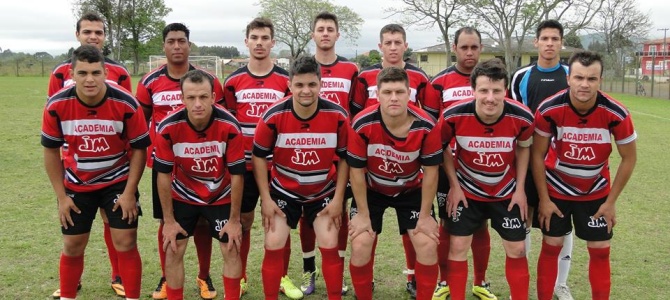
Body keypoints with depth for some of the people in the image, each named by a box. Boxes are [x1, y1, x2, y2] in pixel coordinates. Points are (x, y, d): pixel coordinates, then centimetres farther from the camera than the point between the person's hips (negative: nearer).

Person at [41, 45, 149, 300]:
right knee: (72, 246, 9)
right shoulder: (57, 105, -18)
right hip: (76, 184, 2)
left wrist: (129, 193, -13)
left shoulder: (126, 104, -22)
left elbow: (139, 148, -10)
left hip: (119, 181, -1)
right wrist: (61, 197, -4)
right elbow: (51, 151, -4)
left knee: (125, 243, -3)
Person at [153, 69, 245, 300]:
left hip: (221, 196, 0)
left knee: (232, 250, 0)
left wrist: (234, 219, -13)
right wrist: (169, 220, -10)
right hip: (182, 196, 1)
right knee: (173, 251, 1)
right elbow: (164, 174, -14)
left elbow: (237, 174, -18)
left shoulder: (230, 126, -27)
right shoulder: (168, 127, -25)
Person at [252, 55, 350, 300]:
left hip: (324, 191, 0)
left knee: (330, 247, -2)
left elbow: (344, 158, -5)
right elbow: (259, 156, -7)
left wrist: (338, 198, -8)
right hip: (283, 190, 0)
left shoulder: (337, 115, -18)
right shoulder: (274, 116, -20)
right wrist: (266, 198, -9)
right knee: (273, 246, -3)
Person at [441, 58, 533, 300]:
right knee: (458, 247, 0)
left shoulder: (522, 117, -24)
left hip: (507, 193, 1)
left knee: (516, 249, 8)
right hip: (467, 191, -1)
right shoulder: (454, 115, -27)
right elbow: (442, 147, -6)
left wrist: (520, 188, -2)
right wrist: (454, 185, -7)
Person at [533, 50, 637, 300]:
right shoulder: (549, 110, -24)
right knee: (551, 247, 5)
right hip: (556, 189, -1)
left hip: (596, 193, 1)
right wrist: (543, 198, -9)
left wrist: (611, 201, -6)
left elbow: (629, 158, -7)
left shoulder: (616, 114, -22)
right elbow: (537, 154, -11)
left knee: (600, 251, 6)